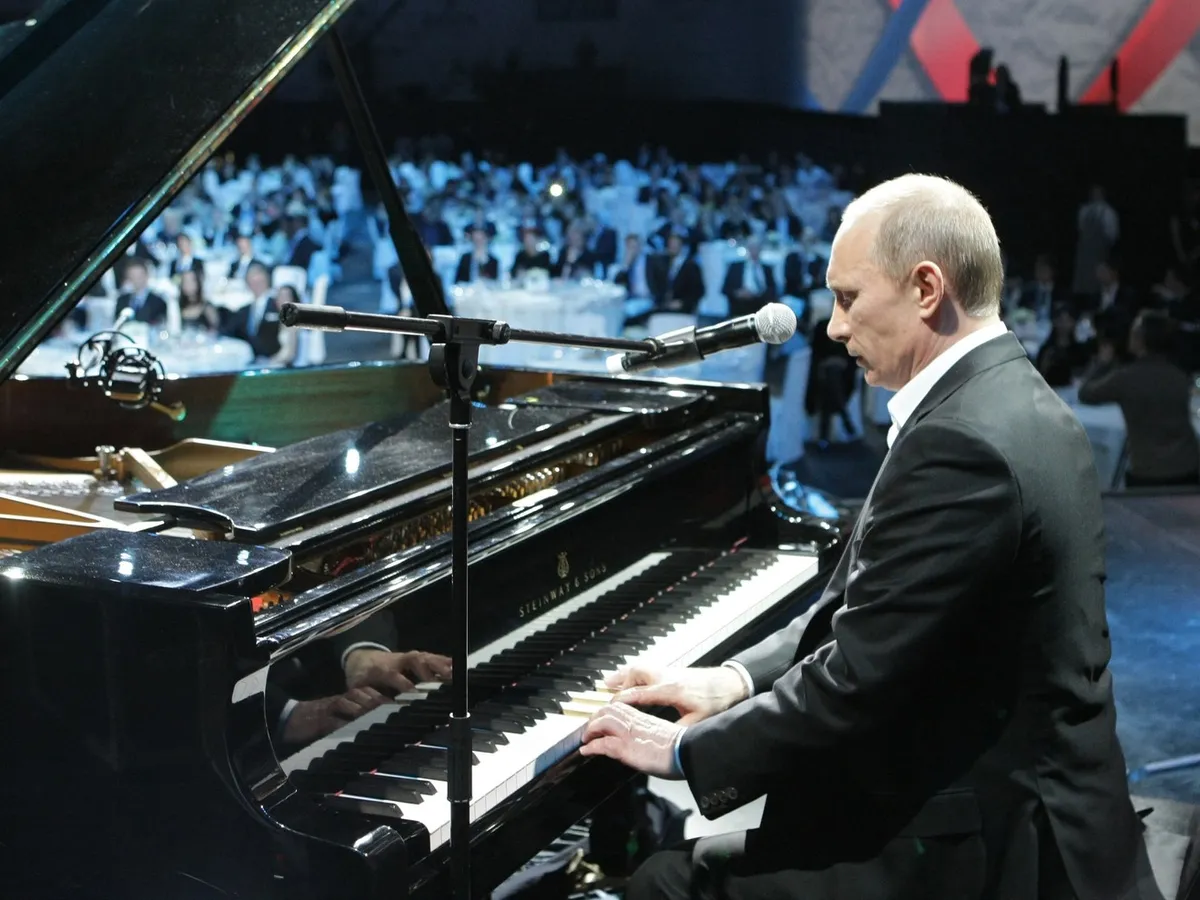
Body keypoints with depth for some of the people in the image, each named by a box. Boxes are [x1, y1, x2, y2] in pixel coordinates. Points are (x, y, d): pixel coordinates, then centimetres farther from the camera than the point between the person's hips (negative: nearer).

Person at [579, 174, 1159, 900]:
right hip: (1018, 801, 10)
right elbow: (867, 609, 12)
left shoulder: (961, 443, -25)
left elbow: (859, 681, -25)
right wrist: (736, 680, 4)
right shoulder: (1008, 403, 7)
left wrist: (686, 750, -12)